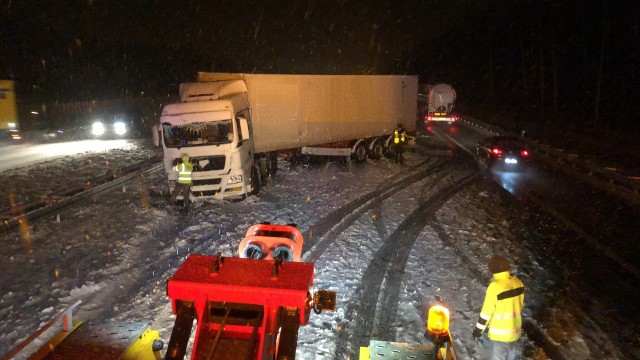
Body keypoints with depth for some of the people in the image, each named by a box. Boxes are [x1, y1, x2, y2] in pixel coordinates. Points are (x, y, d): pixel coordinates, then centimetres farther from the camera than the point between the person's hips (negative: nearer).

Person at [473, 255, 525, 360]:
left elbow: (486, 312, -20)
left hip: (499, 334, -6)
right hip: (515, 331, 6)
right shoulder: (518, 282, -5)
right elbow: (520, 305, 8)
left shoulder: (495, 287, -25)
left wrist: (478, 331, -8)